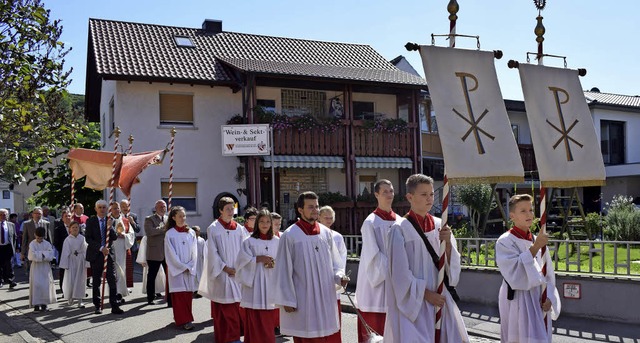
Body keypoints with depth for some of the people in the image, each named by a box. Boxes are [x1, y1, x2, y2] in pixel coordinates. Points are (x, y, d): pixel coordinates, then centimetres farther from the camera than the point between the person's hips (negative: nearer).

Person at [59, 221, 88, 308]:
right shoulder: (67, 240, -1)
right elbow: (65, 253, -2)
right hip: (71, 262, -1)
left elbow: (86, 251, 2)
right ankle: (70, 298, 25)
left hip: (80, 262, 1)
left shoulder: (82, 239, 1)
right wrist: (65, 265, -6)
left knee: (80, 281, 0)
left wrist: (86, 263, -2)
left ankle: (79, 301, 4)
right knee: (70, 281, -1)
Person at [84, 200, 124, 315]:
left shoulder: (110, 221, 7)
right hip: (96, 254, -1)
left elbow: (115, 238, 0)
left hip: (109, 253, 1)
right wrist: (100, 248, -14)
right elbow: (88, 238, -5)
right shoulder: (91, 221, 1)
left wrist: (110, 227, -17)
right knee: (96, 281, 7)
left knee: (112, 280, -5)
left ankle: (114, 306, -4)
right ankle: (98, 306, 17)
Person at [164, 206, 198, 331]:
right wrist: (183, 267, -10)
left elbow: (194, 252, 5)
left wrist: (190, 267, -6)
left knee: (188, 295, 5)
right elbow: (171, 255, -7)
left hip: (190, 270, 3)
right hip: (176, 270, -3)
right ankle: (184, 320, 0)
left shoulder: (191, 233, 6)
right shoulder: (170, 234, -4)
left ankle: (187, 318, 15)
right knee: (179, 296, -3)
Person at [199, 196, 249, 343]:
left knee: (236, 303, 3)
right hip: (220, 272, -3)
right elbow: (212, 252, -5)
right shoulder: (213, 228, -3)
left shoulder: (239, 228, 7)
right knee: (223, 304, -3)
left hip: (237, 271, 4)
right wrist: (225, 267, -10)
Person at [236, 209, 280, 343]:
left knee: (269, 321, 6)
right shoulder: (249, 242, 1)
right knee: (254, 321, -2)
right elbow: (242, 261, -3)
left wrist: (275, 264, -11)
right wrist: (258, 259, -13)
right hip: (254, 283, -2)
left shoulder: (277, 241, 7)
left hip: (271, 283, 2)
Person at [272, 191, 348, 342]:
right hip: (302, 300, -4)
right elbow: (284, 271, -6)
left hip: (325, 298, 4)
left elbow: (334, 262, 12)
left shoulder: (326, 232, 5)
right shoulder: (289, 235, -8)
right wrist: (287, 300, -8)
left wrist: (339, 276, -8)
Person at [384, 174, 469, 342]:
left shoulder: (439, 225, 5)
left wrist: (448, 243, -13)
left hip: (440, 299, 5)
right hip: (413, 302, -5)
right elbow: (400, 273, -10)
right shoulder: (400, 229, -10)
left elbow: (452, 264, 3)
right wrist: (426, 293, -10)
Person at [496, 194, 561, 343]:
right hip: (517, 303, -6)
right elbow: (515, 272, -23)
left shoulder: (538, 241, 8)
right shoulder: (505, 242, -10)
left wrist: (548, 297, -3)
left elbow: (548, 274, 12)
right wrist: (535, 247, -23)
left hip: (539, 302, 6)